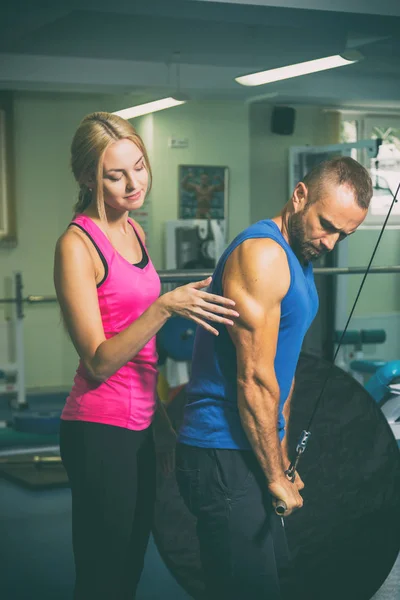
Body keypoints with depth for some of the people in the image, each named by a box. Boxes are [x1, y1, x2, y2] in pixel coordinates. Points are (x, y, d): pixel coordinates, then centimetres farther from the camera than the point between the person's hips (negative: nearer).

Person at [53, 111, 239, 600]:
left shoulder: (133, 231, 11)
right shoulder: (77, 244, -13)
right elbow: (98, 361, -18)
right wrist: (164, 307, -27)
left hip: (138, 428, 8)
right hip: (99, 430, -8)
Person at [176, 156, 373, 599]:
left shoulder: (298, 259, 14)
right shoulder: (263, 254, -18)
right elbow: (254, 380, -21)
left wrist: (282, 459, 20)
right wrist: (276, 477, -14)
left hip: (249, 450, 10)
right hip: (222, 459, -10)